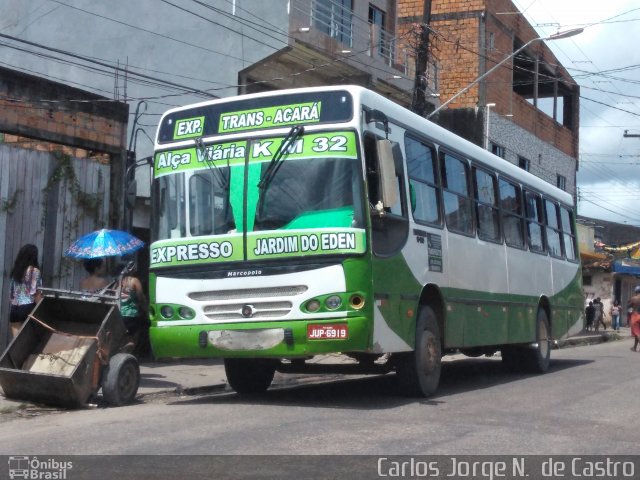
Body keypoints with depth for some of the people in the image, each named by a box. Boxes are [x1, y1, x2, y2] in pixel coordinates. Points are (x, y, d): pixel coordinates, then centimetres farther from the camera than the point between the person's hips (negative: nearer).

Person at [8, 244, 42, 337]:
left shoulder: (16, 270, 13)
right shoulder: (34, 270, -5)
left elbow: (11, 291, 15)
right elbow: (36, 293, -10)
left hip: (15, 308, 6)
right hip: (28, 308, -6)